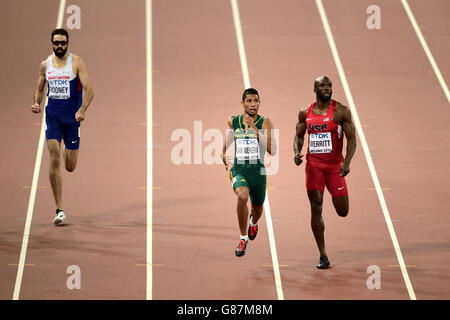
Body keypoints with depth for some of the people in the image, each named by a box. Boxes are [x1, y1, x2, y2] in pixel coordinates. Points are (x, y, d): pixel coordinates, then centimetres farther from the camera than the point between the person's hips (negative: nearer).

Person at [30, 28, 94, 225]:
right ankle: (59, 210, -11)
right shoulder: (45, 65, 5)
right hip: (52, 116, 1)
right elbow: (39, 89, 18)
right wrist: (36, 103, -3)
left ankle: (68, 152, 48)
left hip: (72, 118, -1)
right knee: (54, 159, -15)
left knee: (70, 167, 6)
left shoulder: (76, 62, -6)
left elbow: (89, 90, -11)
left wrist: (82, 110, -27)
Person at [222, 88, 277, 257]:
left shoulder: (265, 123, -9)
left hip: (258, 171, 1)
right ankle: (243, 238, -16)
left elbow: (272, 151, -21)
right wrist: (224, 154, 29)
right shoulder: (233, 121, -1)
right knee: (242, 196, -32)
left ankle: (253, 223, 61)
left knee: (257, 208, 20)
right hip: (239, 170, -1)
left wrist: (255, 129, -25)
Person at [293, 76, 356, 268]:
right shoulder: (305, 113, 5)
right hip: (313, 164, 1)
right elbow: (299, 136, 17)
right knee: (316, 208, -8)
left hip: (335, 164, -1)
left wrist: (346, 162, -18)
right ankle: (323, 256, -1)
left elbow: (351, 138, -5)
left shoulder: (341, 111, -4)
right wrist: (297, 153, -3)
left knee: (343, 212, 1)